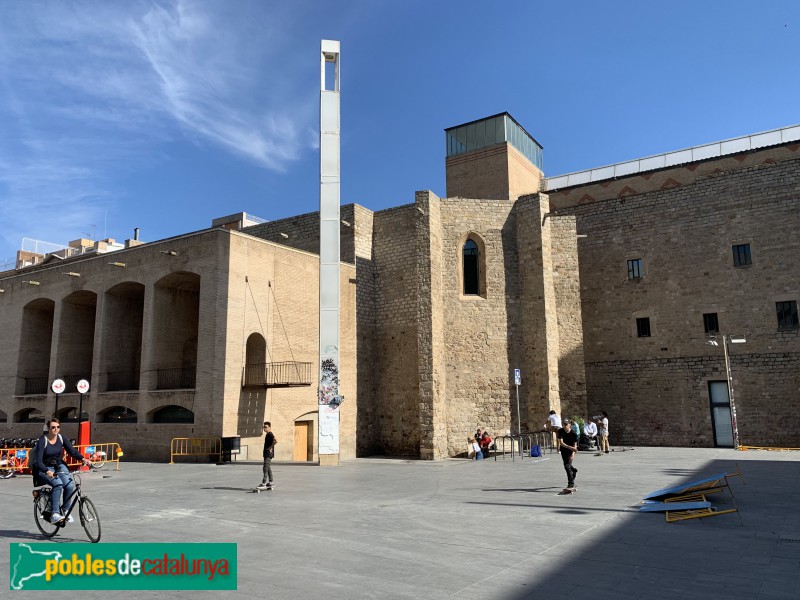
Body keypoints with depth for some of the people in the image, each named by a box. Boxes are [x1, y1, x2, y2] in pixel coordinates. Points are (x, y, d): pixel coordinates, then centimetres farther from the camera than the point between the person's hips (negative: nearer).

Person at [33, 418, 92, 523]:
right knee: (58, 484, -33)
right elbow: (38, 461, -23)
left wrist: (83, 459, -25)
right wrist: (47, 471, -41)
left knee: (70, 485, -23)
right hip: (45, 469, -4)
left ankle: (66, 510, -1)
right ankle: (55, 514, -26)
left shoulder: (62, 438, -2)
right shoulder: (42, 440, -16)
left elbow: (72, 451, -6)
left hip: (59, 466, 4)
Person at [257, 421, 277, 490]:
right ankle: (271, 483, 19)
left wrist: (270, 447, -21)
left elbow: (275, 441, -31)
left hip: (268, 454, -10)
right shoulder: (268, 434, 16)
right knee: (268, 469, 13)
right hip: (267, 454, 10)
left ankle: (263, 484, -10)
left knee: (266, 469, -10)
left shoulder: (270, 434, -14)